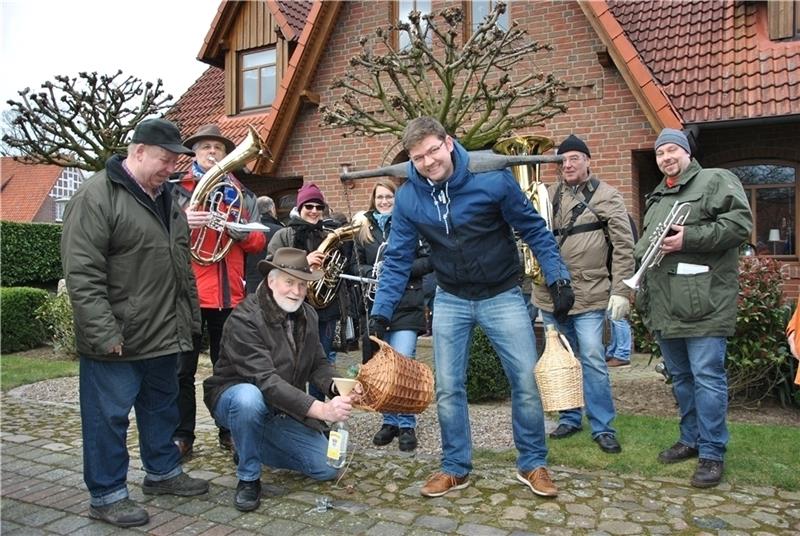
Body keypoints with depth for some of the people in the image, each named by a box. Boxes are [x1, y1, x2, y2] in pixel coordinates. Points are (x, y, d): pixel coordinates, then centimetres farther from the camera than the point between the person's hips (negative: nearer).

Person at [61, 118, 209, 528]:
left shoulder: (164, 196, 12)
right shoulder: (96, 197, -14)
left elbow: (181, 264, 18)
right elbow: (82, 274, -19)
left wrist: (190, 317, 15)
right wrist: (105, 334, -22)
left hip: (163, 334, 8)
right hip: (117, 340, -8)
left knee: (162, 408, 20)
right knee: (109, 417, 6)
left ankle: (163, 471, 37)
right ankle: (106, 495, 22)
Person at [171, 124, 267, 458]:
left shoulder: (241, 194, 15)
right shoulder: (176, 190, 7)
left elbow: (259, 243, 12)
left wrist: (243, 232, -10)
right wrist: (182, 223, -21)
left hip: (230, 293, 3)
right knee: (183, 369, 3)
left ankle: (230, 431, 22)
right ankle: (182, 436, 14)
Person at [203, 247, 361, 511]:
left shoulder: (308, 316, -2)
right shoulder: (244, 319, -25)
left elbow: (318, 364, -1)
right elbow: (265, 380, -34)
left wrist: (336, 387, -25)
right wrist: (320, 409, -42)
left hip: (285, 411, 6)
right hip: (235, 398, -6)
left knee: (328, 467, -3)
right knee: (250, 397, -41)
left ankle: (251, 449, 18)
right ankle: (248, 478, -14)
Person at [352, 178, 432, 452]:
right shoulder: (365, 229, 13)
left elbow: (430, 259, -2)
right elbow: (356, 265, 15)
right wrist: (372, 271, -5)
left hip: (406, 304, -4)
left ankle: (407, 425, 8)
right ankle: (389, 421, 25)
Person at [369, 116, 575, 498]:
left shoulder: (492, 177, -17)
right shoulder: (407, 197, -8)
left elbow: (534, 229, -7)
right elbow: (397, 259, -3)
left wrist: (557, 277, -11)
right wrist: (381, 311, -8)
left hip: (502, 296, -2)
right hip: (450, 301, 2)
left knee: (527, 381, 2)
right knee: (448, 389, 5)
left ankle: (532, 464, 23)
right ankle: (455, 467, 23)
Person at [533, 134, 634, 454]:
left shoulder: (606, 196, -2)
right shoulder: (546, 195, 10)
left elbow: (623, 246, -5)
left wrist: (620, 291, -10)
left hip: (589, 295, -4)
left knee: (592, 361, -3)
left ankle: (603, 427, 12)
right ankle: (570, 417, 29)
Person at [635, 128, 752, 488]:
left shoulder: (716, 180, 0)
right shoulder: (656, 198, 23)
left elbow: (740, 223, -13)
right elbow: (643, 244, 30)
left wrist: (690, 238, -18)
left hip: (704, 303, -7)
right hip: (664, 306, 8)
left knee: (707, 378, -5)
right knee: (680, 377, 16)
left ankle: (712, 453, 6)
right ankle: (691, 439, 31)